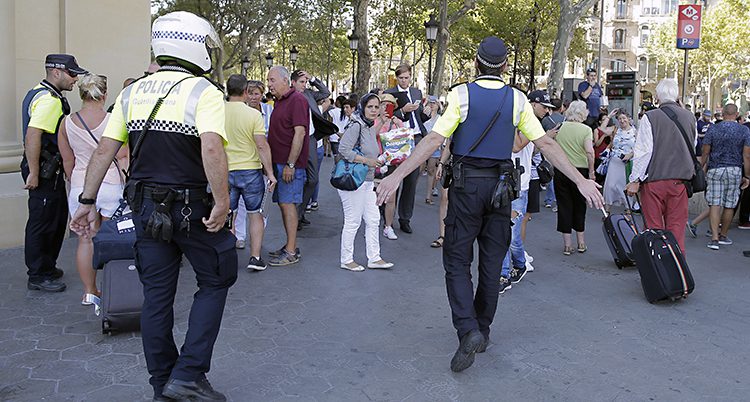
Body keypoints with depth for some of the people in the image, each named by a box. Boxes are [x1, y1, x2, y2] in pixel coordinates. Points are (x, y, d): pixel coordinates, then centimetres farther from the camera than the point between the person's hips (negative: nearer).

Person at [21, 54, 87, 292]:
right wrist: (33, 173, -25)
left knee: (58, 219, 18)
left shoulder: (40, 94, 17)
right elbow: (32, 136, -27)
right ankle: (38, 276, 8)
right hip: (45, 172, -11)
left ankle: (47, 266, 31)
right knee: (42, 223, -2)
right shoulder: (49, 100, -18)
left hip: (51, 170, 11)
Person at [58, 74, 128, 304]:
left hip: (81, 188, 3)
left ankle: (89, 291, 18)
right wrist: (128, 186, 3)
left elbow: (67, 161, 9)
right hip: (111, 185, -2)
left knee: (86, 240, 10)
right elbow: (123, 159, -7)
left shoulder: (67, 123, 2)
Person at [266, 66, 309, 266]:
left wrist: (290, 164, -21)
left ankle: (291, 252, -4)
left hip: (290, 164, -9)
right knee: (283, 204, 11)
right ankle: (290, 246, 20)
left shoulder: (297, 100, -11)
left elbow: (300, 133, -18)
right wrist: (270, 163, 17)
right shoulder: (279, 101, 18)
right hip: (278, 162, 9)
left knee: (288, 204, -8)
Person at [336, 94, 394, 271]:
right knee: (353, 221, -1)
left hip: (367, 181, 9)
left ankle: (374, 258, 21)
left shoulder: (371, 128, 12)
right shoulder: (356, 126, -16)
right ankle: (346, 260, 13)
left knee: (373, 220, 12)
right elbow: (344, 150, -26)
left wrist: (377, 162, 10)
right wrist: (367, 161, -23)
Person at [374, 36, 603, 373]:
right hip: (501, 186, 3)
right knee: (492, 263, 13)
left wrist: (397, 175, -16)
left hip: (466, 184, -3)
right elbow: (545, 144, 0)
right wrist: (581, 180, 5)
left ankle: (468, 331, -14)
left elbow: (434, 139, -15)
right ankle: (482, 330, 25)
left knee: (457, 261, 4)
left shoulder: (461, 94, -7)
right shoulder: (518, 100, 2)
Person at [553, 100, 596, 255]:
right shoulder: (586, 129, -7)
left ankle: (567, 244, 8)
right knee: (580, 206, 14)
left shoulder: (559, 127, 1)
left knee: (564, 206, 6)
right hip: (580, 170, -1)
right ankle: (581, 243, 21)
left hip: (560, 170, 1)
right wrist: (591, 171, -8)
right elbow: (589, 152, -16)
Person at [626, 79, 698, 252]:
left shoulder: (650, 117, -8)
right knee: (677, 228, 8)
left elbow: (643, 151, -9)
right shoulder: (690, 117, 6)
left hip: (654, 179, -3)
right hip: (680, 179, 3)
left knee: (654, 227, 4)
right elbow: (693, 148, 16)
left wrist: (635, 180, -5)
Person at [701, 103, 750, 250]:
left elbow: (705, 153, 0)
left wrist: (702, 169, 14)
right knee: (729, 205, 11)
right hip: (735, 171, 1)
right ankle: (723, 236, 23)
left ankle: (714, 238, -11)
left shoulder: (713, 129, -3)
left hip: (715, 169, -1)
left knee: (715, 204, -2)